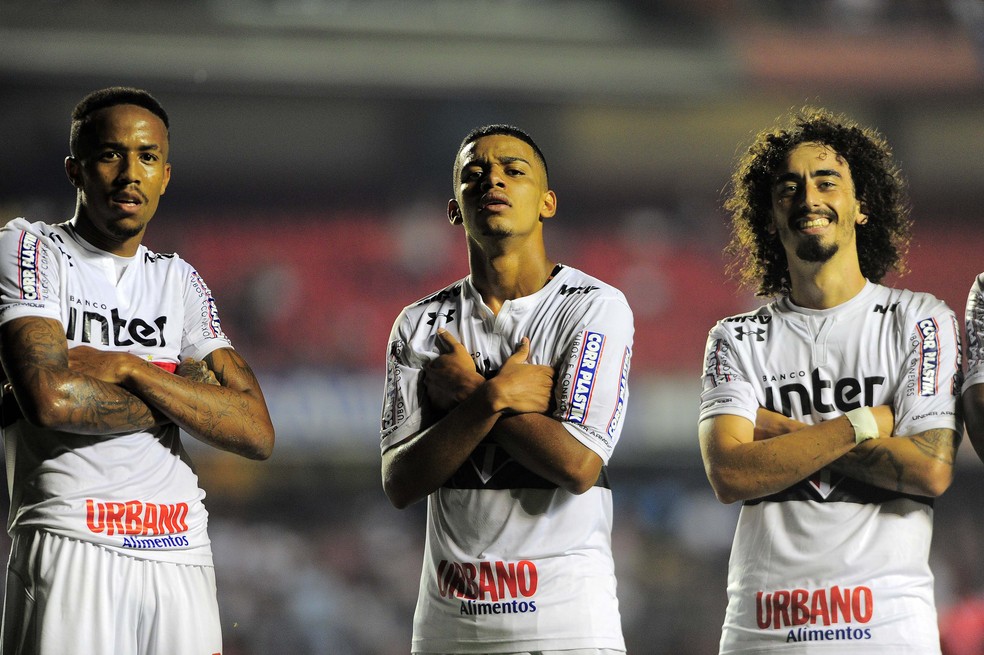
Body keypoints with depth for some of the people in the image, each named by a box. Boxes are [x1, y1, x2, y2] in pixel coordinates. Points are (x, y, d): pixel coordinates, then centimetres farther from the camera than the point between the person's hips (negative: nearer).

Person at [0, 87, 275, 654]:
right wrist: (180, 392, -2)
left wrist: (128, 370, -5)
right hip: (71, 548, -5)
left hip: (182, 558, 5)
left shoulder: (180, 282, 18)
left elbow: (257, 434, 6)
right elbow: (50, 399, -15)